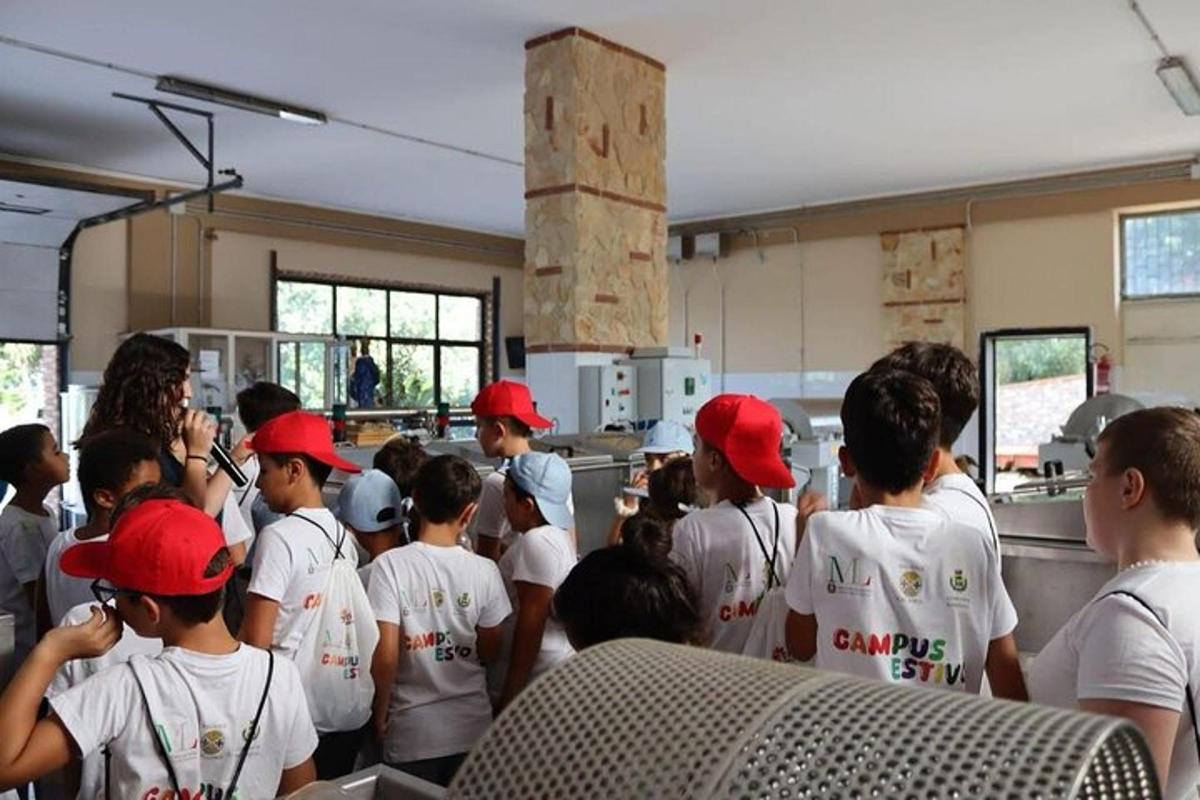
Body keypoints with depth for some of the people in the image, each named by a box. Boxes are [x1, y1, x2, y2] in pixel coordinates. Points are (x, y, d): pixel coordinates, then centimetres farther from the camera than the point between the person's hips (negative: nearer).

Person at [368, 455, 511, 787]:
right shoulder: (484, 569, -9)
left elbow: (385, 656, -16)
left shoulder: (391, 564, -15)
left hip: (413, 730, -1)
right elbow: (490, 652, 0)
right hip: (472, 725, 2)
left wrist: (380, 714, -1)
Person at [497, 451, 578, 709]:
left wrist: (510, 694, -17)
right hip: (560, 668, 10)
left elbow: (530, 625, -21)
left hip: (543, 675, -10)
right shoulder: (556, 534, 10)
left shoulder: (536, 542, -21)